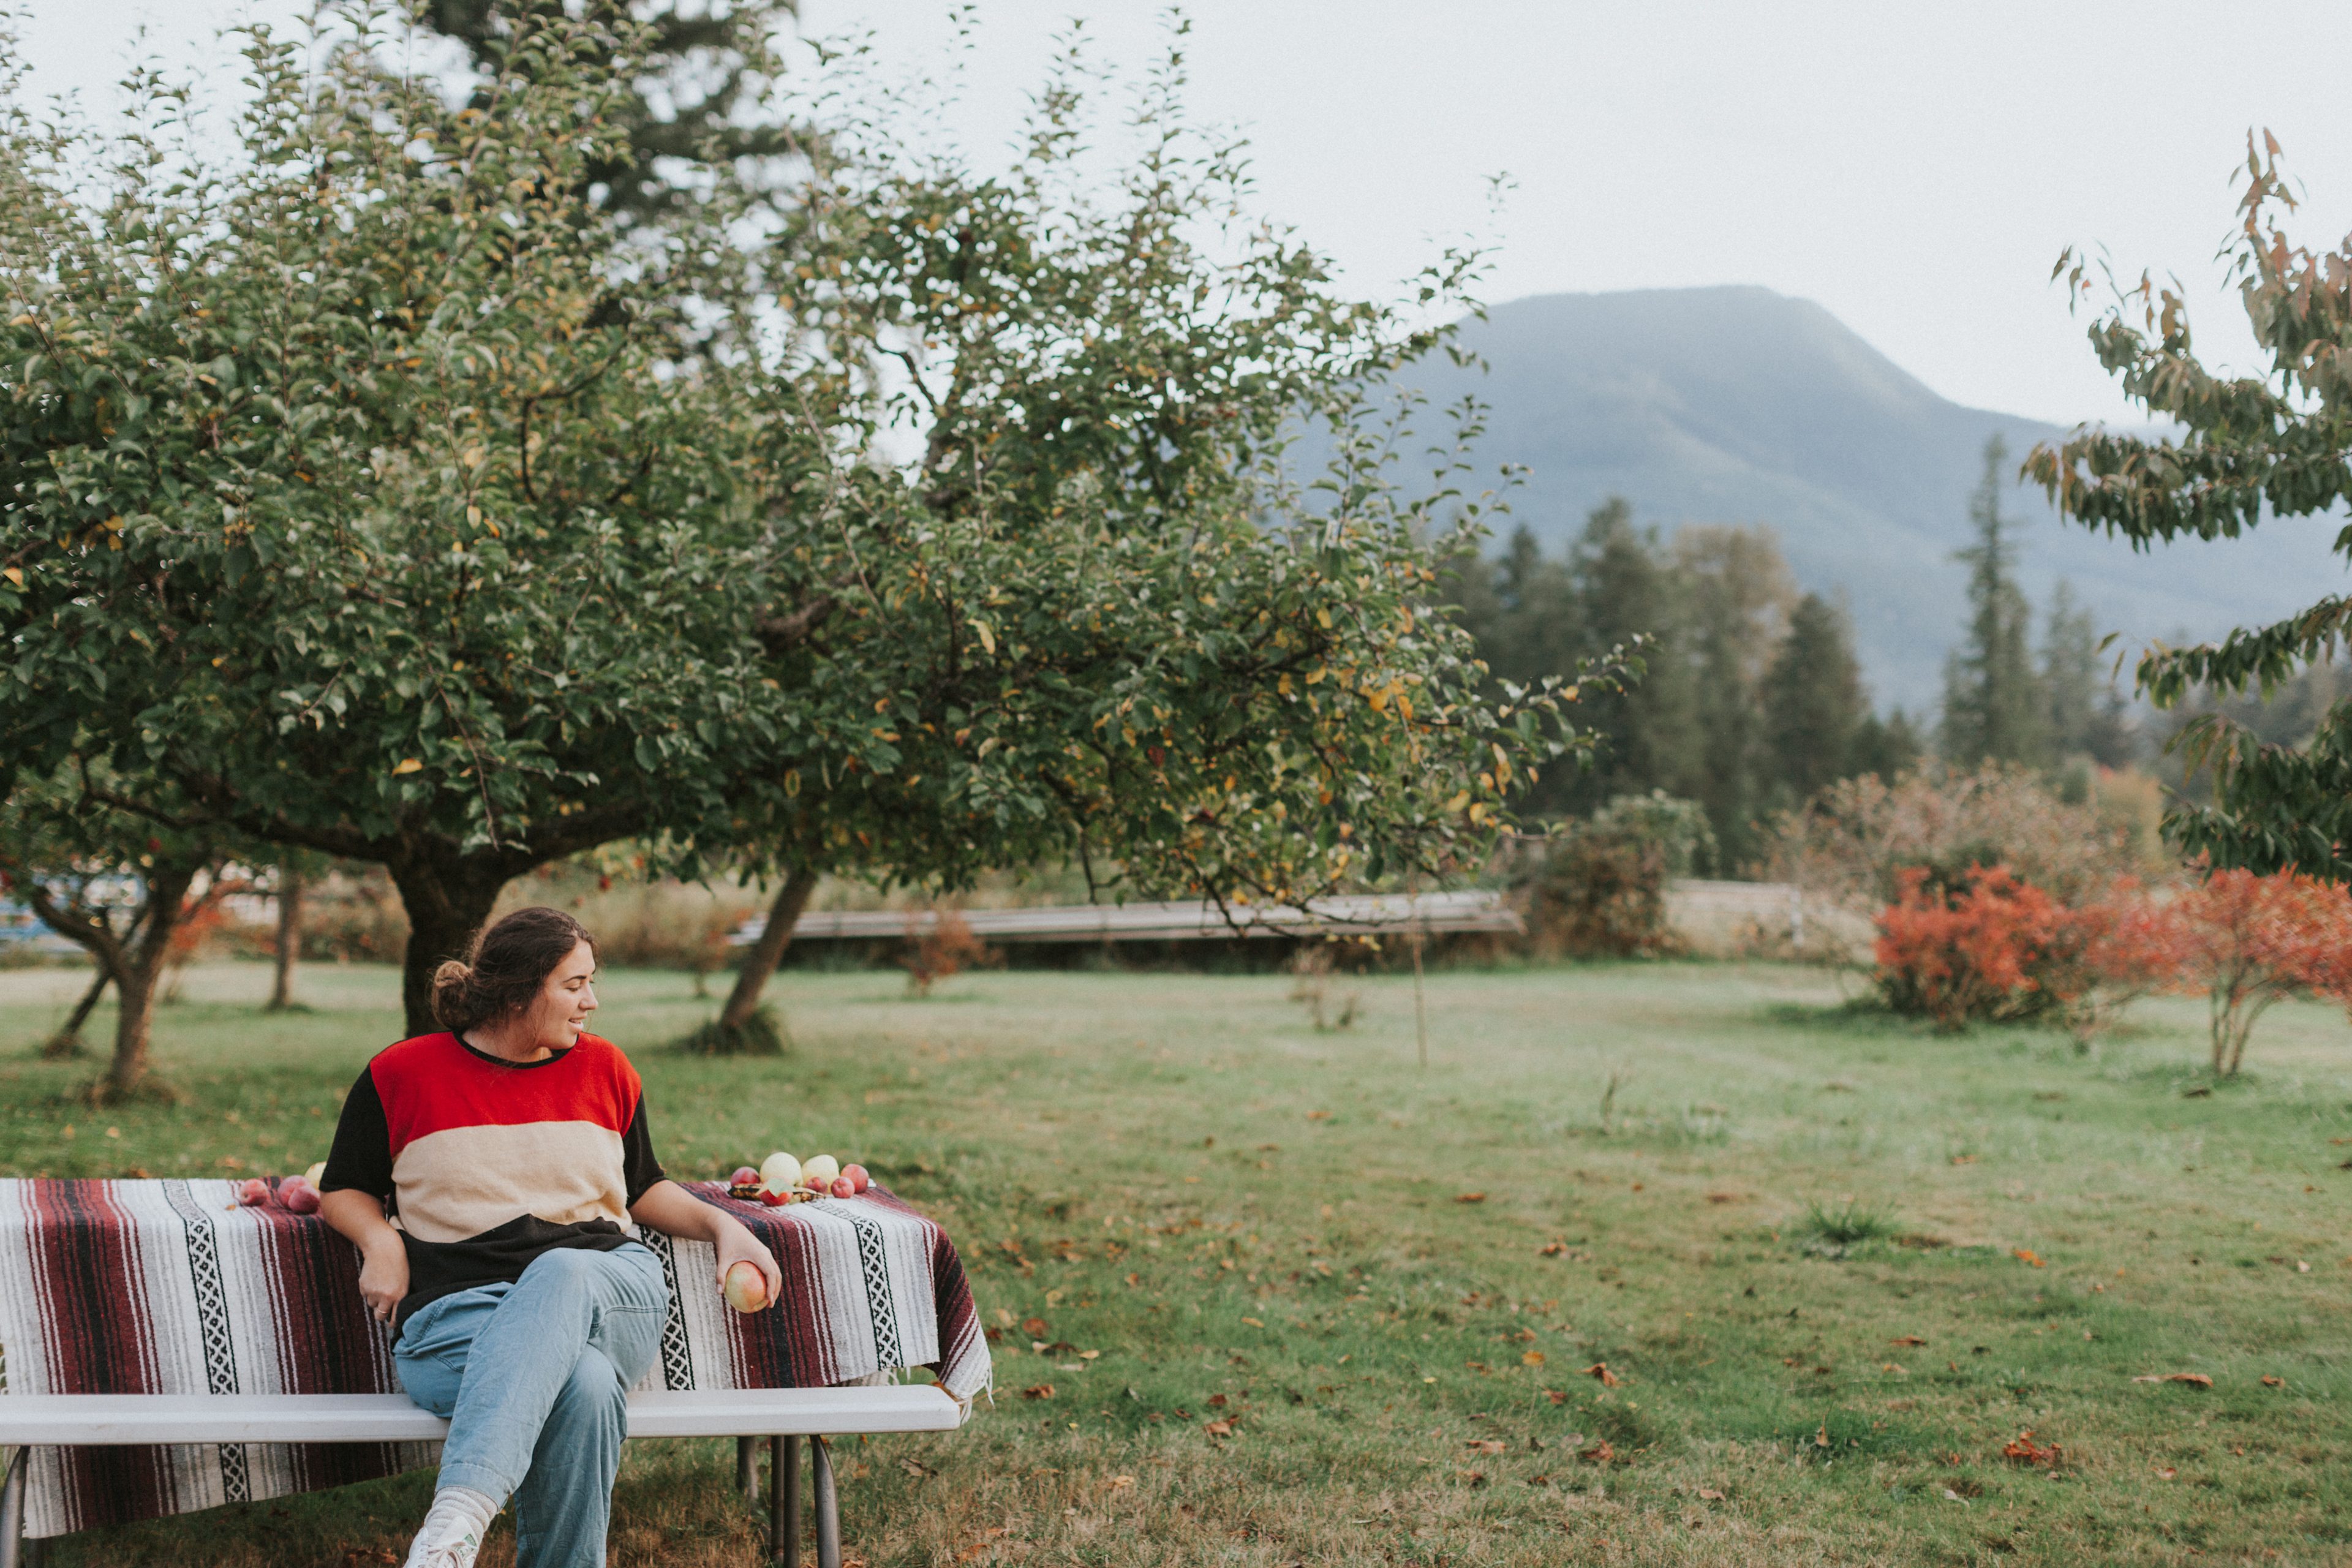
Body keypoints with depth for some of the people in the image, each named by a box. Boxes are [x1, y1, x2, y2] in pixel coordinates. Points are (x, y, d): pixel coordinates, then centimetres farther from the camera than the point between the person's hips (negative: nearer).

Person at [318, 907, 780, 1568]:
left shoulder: (603, 1067, 16)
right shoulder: (402, 1074, 8)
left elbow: (640, 1189, 27)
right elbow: (343, 1189, 20)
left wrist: (724, 1226, 10)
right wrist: (380, 1243, -2)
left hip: (609, 1285, 2)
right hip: (458, 1304, -2)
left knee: (560, 1273, -41)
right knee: (585, 1384, -40)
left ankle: (459, 1513, -54)